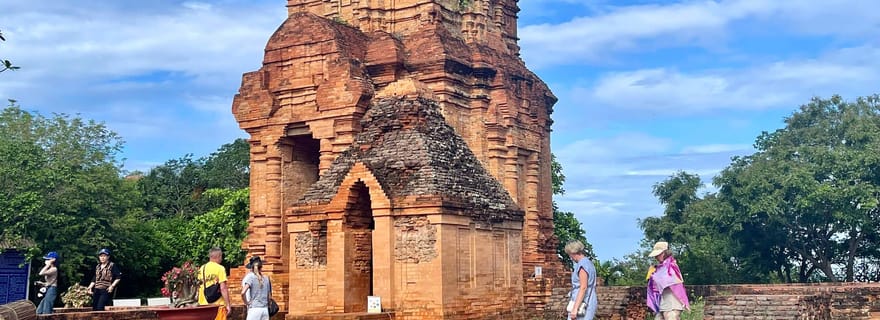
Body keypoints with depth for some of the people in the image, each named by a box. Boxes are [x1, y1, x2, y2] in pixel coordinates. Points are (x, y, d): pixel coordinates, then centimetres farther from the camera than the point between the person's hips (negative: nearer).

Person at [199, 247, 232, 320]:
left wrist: (199, 303, 21)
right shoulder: (220, 268, -9)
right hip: (218, 304, -5)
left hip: (204, 304, 5)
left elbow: (198, 287, 11)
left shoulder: (202, 268, 7)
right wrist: (228, 304, -10)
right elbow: (223, 288, -14)